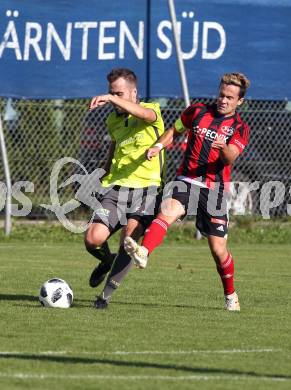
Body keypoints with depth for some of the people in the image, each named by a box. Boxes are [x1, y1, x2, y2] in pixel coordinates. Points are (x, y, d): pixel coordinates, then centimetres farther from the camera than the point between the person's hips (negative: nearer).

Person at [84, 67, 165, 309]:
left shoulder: (152, 111, -3)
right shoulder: (113, 120, 15)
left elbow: (143, 113, -29)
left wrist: (111, 99, -42)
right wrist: (105, 172, 25)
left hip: (146, 188, -4)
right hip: (116, 187, 4)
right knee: (93, 240, -13)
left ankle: (107, 295, -1)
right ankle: (108, 261, 23)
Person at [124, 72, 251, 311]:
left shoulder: (240, 128, 3)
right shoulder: (198, 111, 9)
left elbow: (230, 159, -14)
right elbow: (175, 130, 23)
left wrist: (223, 148, -36)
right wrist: (158, 146, 4)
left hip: (215, 188, -1)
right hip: (187, 180, 1)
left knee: (218, 248, 1)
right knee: (168, 210, -32)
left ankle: (230, 294, 25)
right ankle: (143, 252, -55)